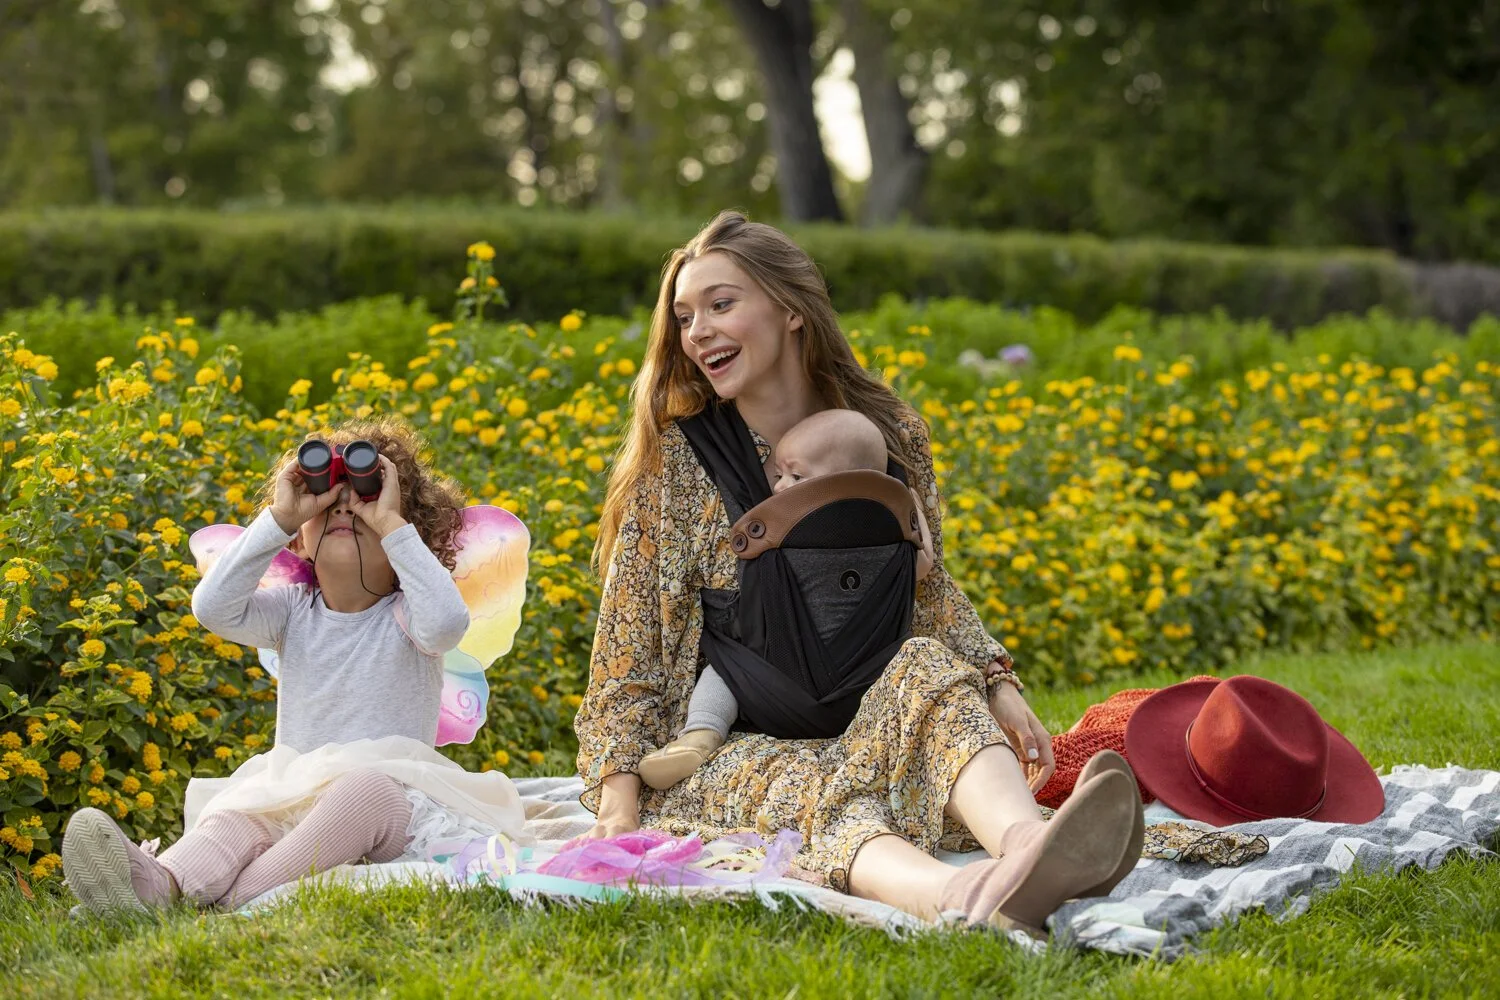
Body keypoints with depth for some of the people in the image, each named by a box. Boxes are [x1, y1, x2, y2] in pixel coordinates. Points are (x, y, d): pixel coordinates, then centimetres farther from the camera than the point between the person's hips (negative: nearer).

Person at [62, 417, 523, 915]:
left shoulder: (404, 615, 3)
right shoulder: (293, 611, 12)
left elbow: (446, 621, -24)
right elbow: (213, 607, -7)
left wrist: (391, 524, -16)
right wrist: (279, 518, -9)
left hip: (391, 795, -3)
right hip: (296, 791, 3)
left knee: (365, 789, -39)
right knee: (241, 811, -30)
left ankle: (233, 898, -55)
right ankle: (162, 882, -63)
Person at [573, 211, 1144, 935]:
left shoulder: (890, 434, 8)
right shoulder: (674, 464, 0)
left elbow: (930, 593, 16)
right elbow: (628, 654, -1)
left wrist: (998, 685, -4)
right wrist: (619, 799, -14)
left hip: (869, 723, 2)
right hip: (728, 746, -2)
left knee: (928, 668, -30)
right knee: (804, 789, -37)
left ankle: (1030, 844, -62)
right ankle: (950, 896, -71)